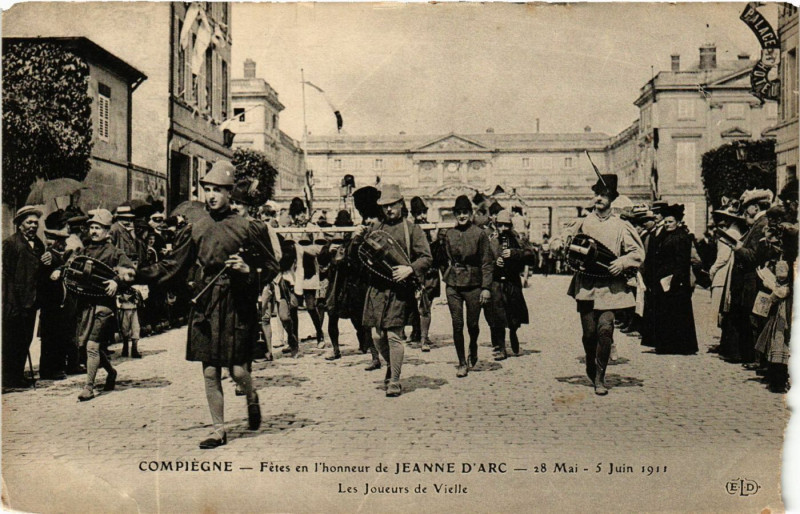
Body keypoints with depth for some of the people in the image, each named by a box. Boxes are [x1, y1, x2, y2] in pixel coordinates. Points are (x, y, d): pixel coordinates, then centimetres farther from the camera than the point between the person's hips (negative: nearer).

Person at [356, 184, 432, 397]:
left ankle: (395, 382, 4)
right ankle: (391, 366, 36)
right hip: (377, 288, 4)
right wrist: (359, 239, 0)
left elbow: (426, 258, -1)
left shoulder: (412, 229, 3)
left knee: (394, 335, -7)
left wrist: (410, 269, -19)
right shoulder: (375, 229, 14)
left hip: (400, 289, -4)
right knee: (378, 335, 8)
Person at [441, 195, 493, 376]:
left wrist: (486, 288, -8)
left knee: (473, 324, 6)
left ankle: (473, 350, 37)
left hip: (474, 285, -2)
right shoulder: (449, 234, 7)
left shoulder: (480, 234, -2)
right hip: (453, 285, 2)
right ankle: (462, 363, 9)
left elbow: (486, 263, -3)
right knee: (457, 325, -1)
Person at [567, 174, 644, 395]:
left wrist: (622, 262, -12)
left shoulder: (620, 226, 4)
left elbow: (638, 252, 4)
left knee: (605, 329, -13)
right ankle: (591, 366, 31)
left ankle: (600, 377, -3)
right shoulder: (583, 223, 10)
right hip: (585, 284, 2)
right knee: (589, 331, 3)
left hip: (610, 287, -2)